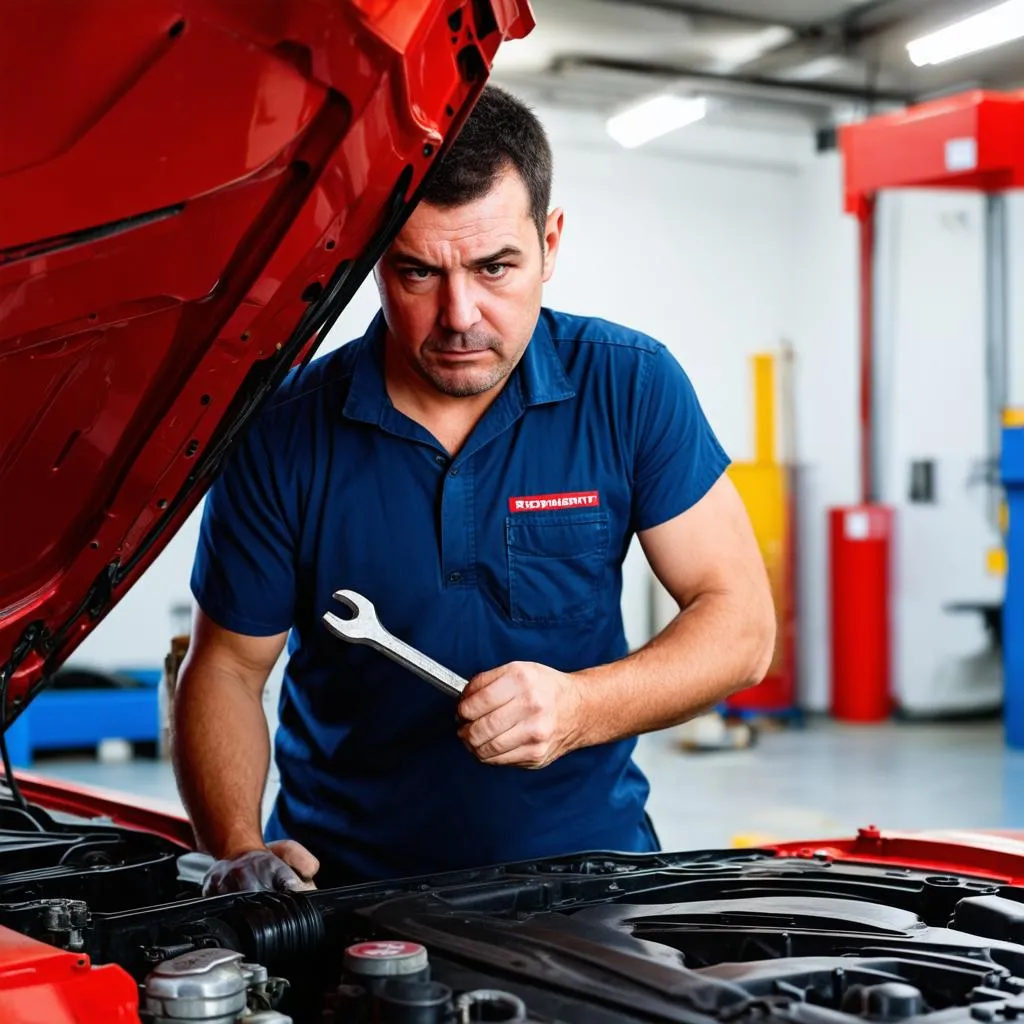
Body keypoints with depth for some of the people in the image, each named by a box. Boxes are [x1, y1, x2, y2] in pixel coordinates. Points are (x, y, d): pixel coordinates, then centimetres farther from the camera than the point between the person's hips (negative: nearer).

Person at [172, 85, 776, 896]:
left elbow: (741, 623, -4)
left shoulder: (633, 388, -6)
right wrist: (239, 850, -15)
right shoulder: (283, 435, -7)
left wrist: (579, 707, -21)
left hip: (585, 863, 0)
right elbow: (226, 668, 1)